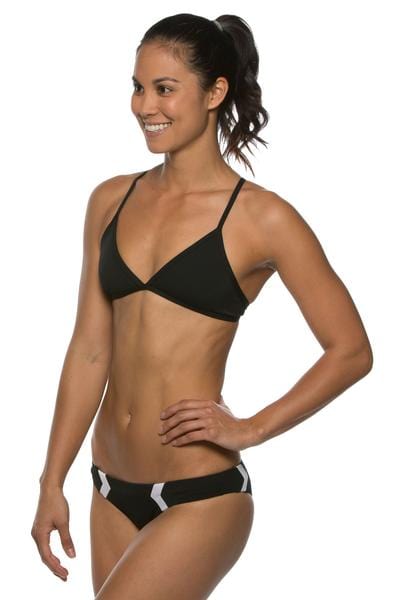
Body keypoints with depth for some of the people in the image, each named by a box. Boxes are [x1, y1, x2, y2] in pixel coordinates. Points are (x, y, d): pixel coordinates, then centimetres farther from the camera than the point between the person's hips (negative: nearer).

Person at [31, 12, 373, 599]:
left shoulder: (261, 218, -8)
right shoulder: (111, 201, 6)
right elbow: (89, 350, 8)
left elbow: (352, 351, -3)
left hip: (200, 498, -5)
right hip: (114, 490, 6)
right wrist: (53, 482, 6)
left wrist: (250, 429, -8)